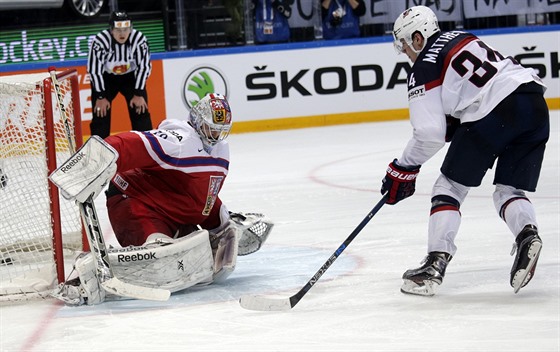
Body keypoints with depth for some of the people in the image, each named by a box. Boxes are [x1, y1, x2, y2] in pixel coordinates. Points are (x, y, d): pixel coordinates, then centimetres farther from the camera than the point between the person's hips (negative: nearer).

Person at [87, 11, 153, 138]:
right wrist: (100, 97, -19)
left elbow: (144, 66, -16)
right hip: (105, 78, -1)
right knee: (101, 113, -8)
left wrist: (139, 94, -15)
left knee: (140, 109, -7)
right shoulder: (100, 40, -30)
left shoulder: (139, 39, -26)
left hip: (130, 76, 1)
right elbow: (94, 69, -22)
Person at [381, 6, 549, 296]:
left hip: (494, 114, -7)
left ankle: (435, 264, 1)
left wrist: (404, 169, 7)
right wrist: (453, 125, 28)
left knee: (450, 187, 9)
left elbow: (430, 133, -5)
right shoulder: (460, 38, 25)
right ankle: (527, 235, -12)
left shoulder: (424, 69, 2)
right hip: (535, 102, 7)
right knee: (509, 190, 17)